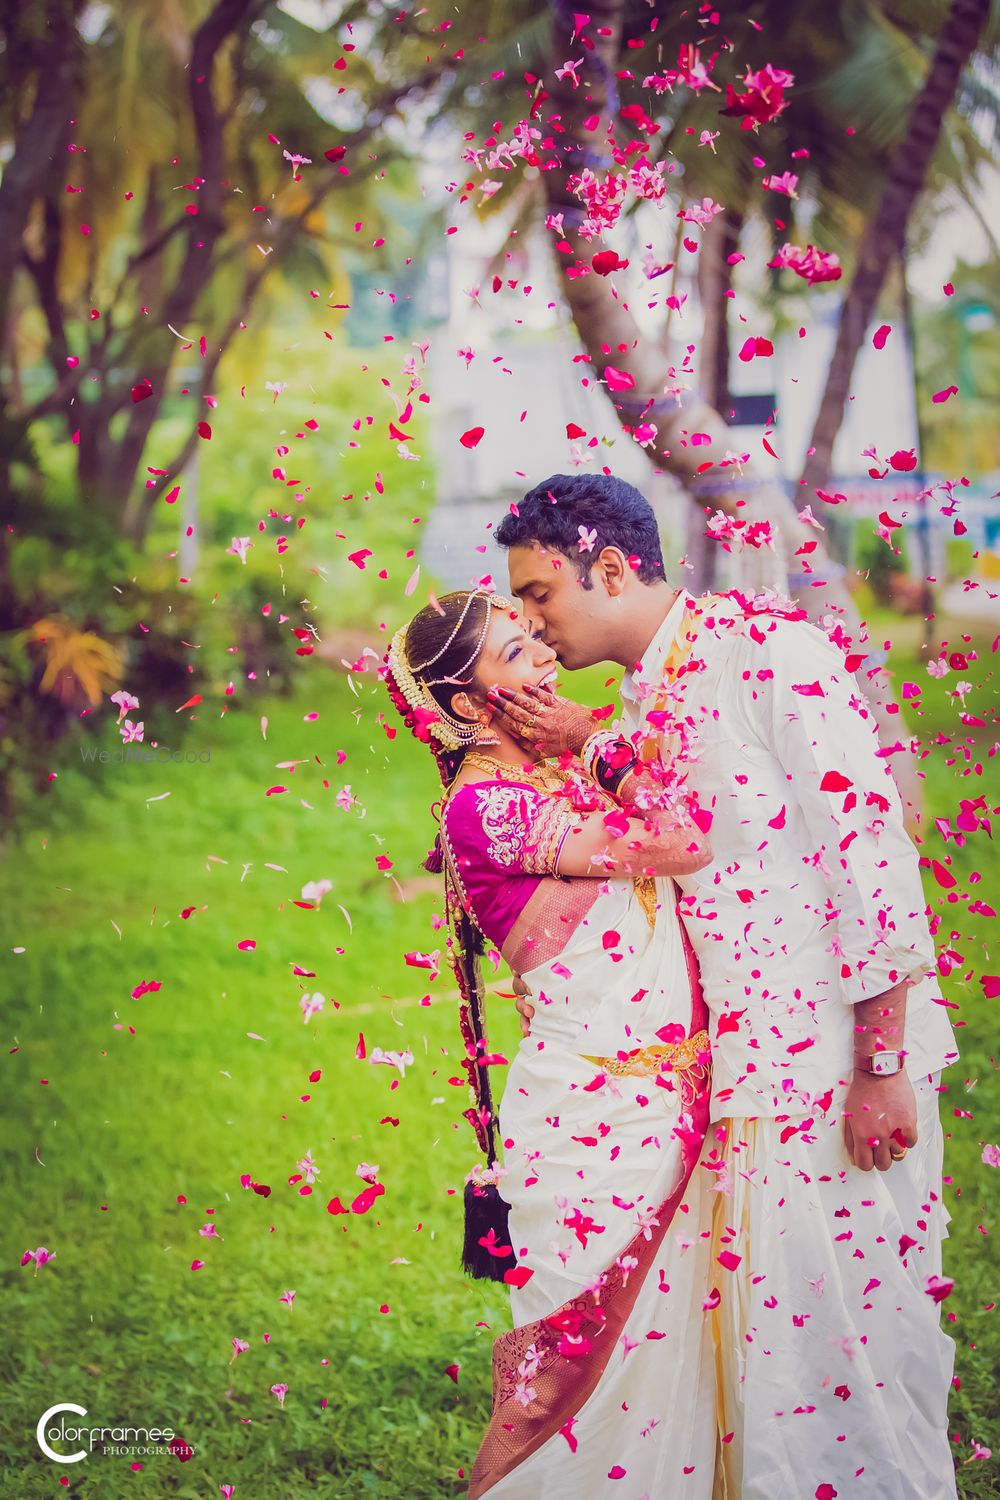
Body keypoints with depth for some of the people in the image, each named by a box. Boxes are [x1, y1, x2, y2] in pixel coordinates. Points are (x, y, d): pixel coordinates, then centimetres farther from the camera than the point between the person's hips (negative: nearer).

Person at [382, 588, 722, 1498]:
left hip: (663, 1108, 8)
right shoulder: (487, 805, -14)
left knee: (661, 1364, 13)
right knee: (576, 1367, 2)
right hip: (594, 1116, -8)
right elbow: (684, 847, -18)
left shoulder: (564, 777, 12)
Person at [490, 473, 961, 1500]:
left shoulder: (768, 646, -11)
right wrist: (587, 746, -2)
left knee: (847, 1333, -3)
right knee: (751, 1330, 10)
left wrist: (882, 1065, -18)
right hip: (738, 1072, 8)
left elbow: (868, 838, -15)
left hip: (843, 1067, -8)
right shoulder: (642, 699, 15)